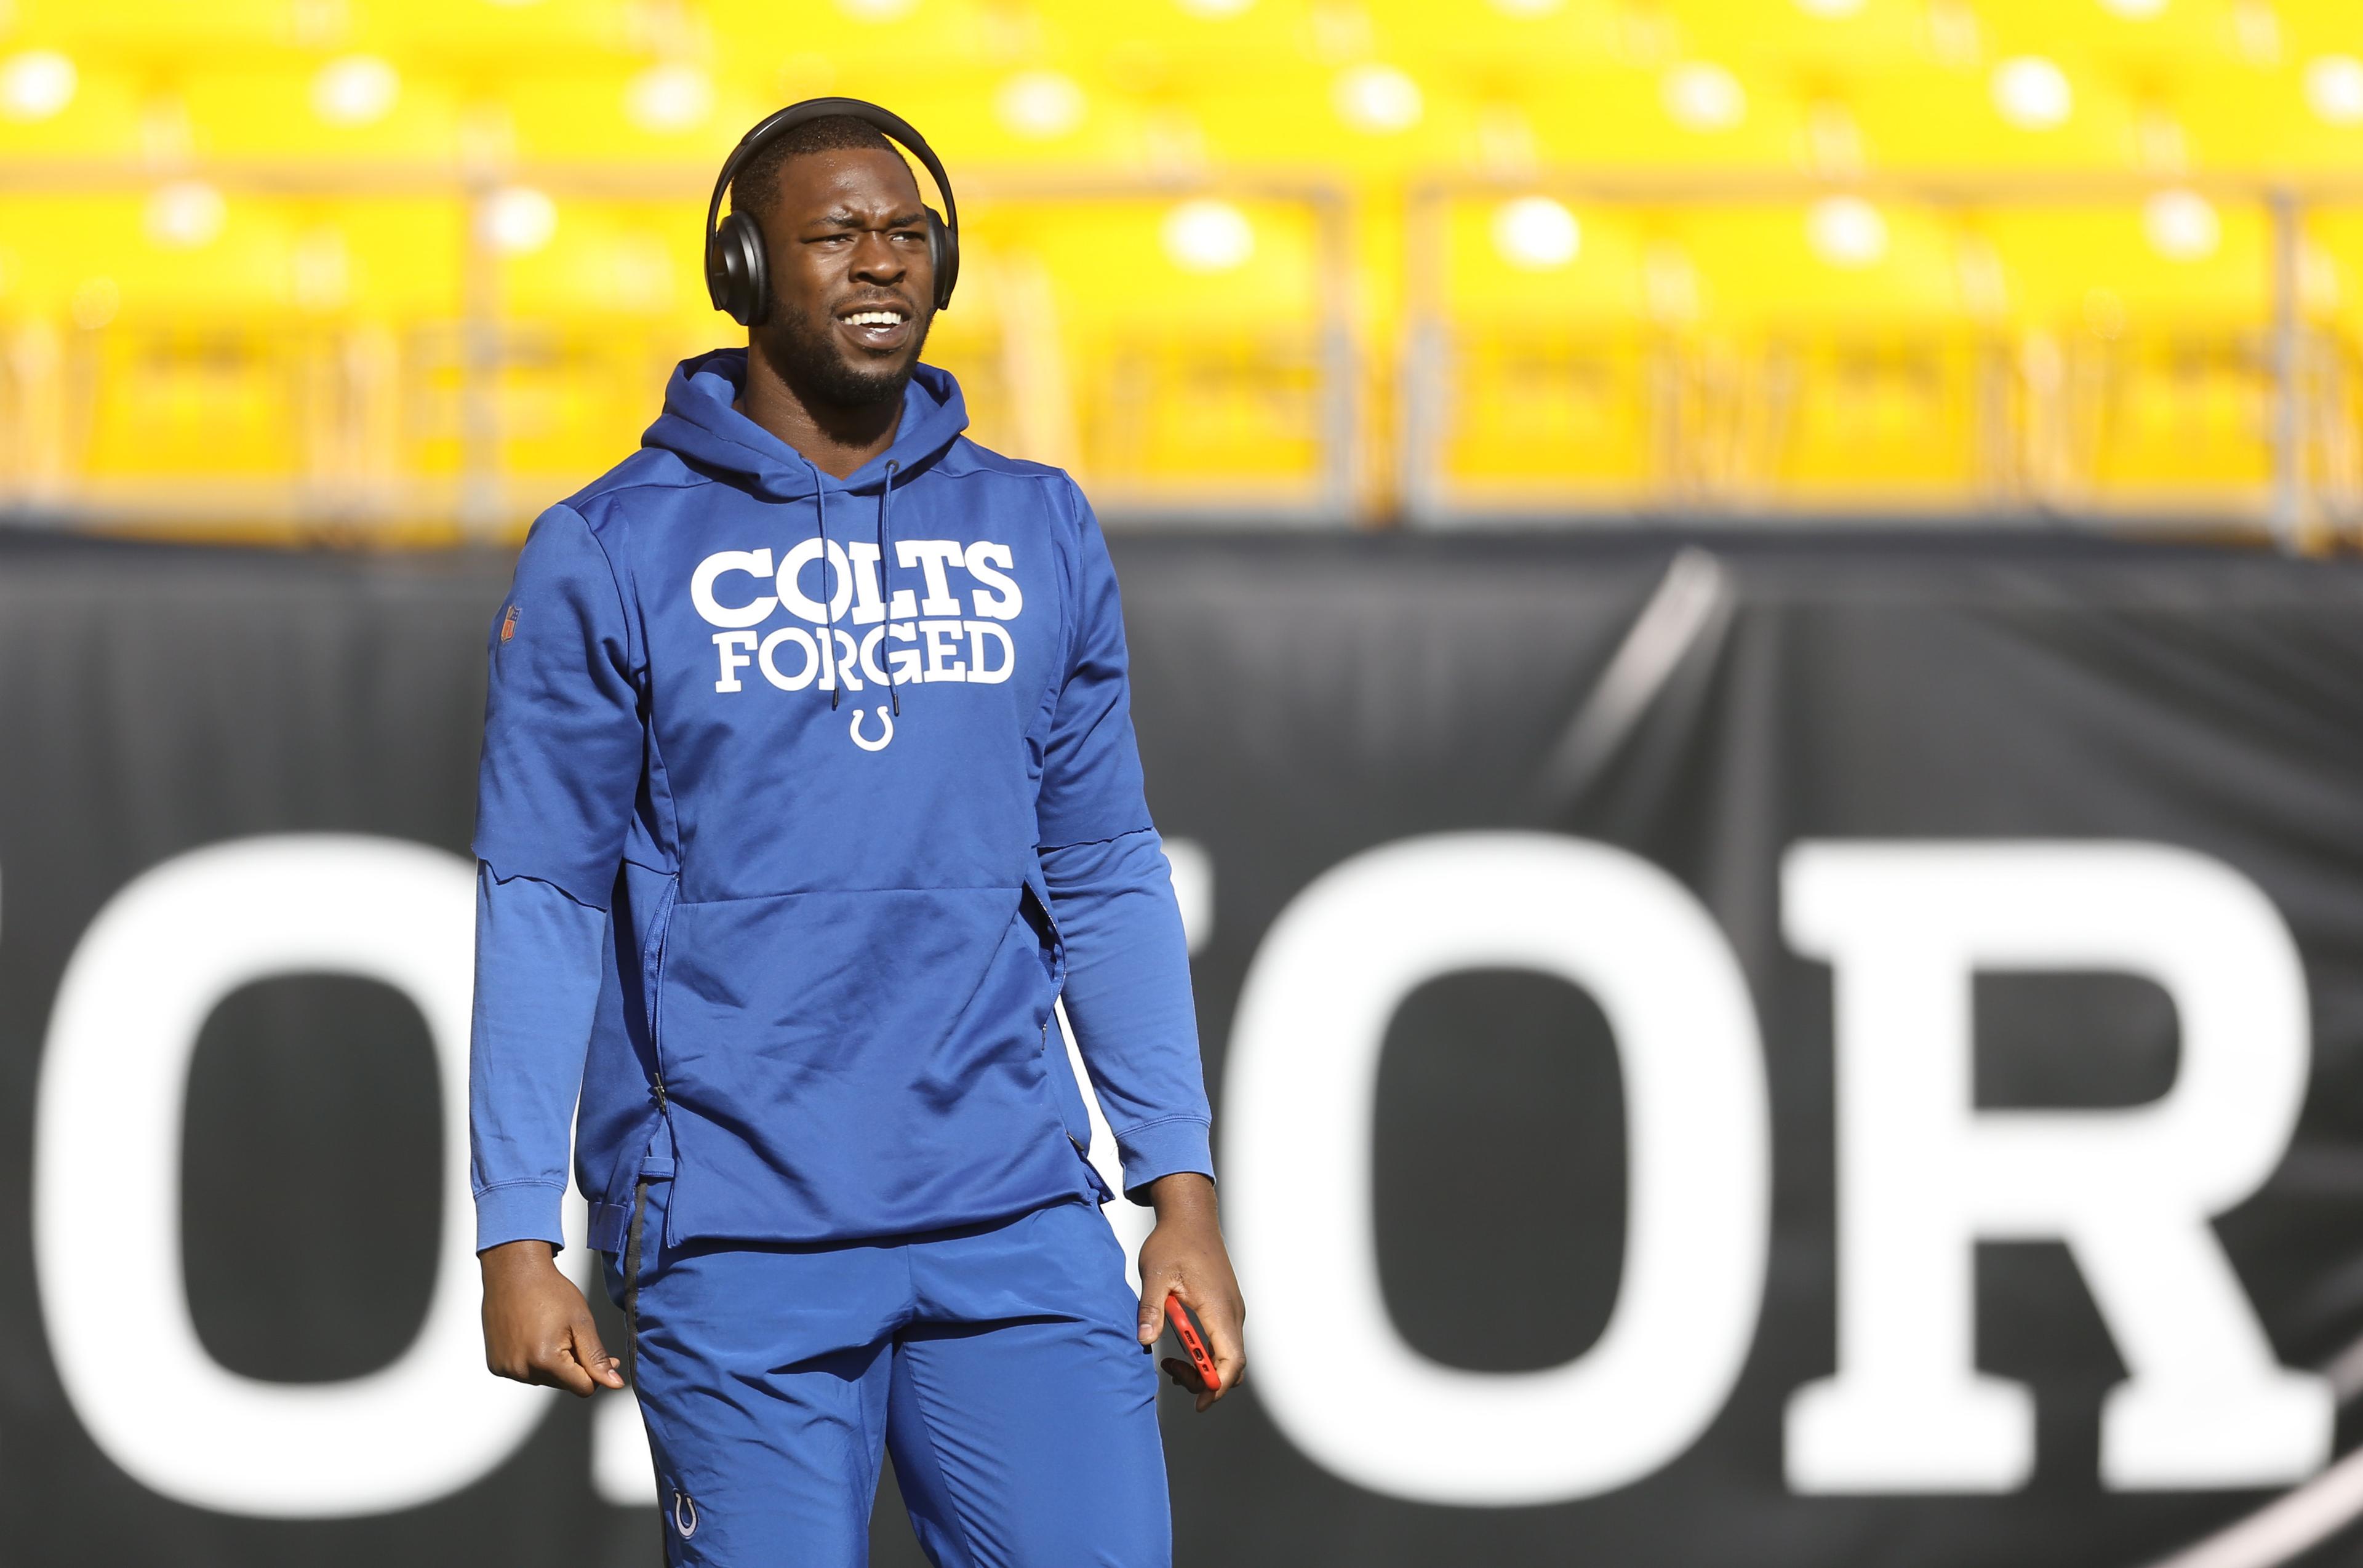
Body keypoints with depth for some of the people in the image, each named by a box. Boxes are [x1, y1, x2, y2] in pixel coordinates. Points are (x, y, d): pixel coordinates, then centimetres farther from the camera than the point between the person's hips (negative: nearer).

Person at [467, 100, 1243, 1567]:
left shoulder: (1040, 535, 11)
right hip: (737, 1251, -3)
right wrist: (518, 1239, -6)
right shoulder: (610, 556, 1)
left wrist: (1185, 1189, 7)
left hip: (1015, 1225, 3)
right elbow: (542, 902, 0)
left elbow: (1107, 878, 14)